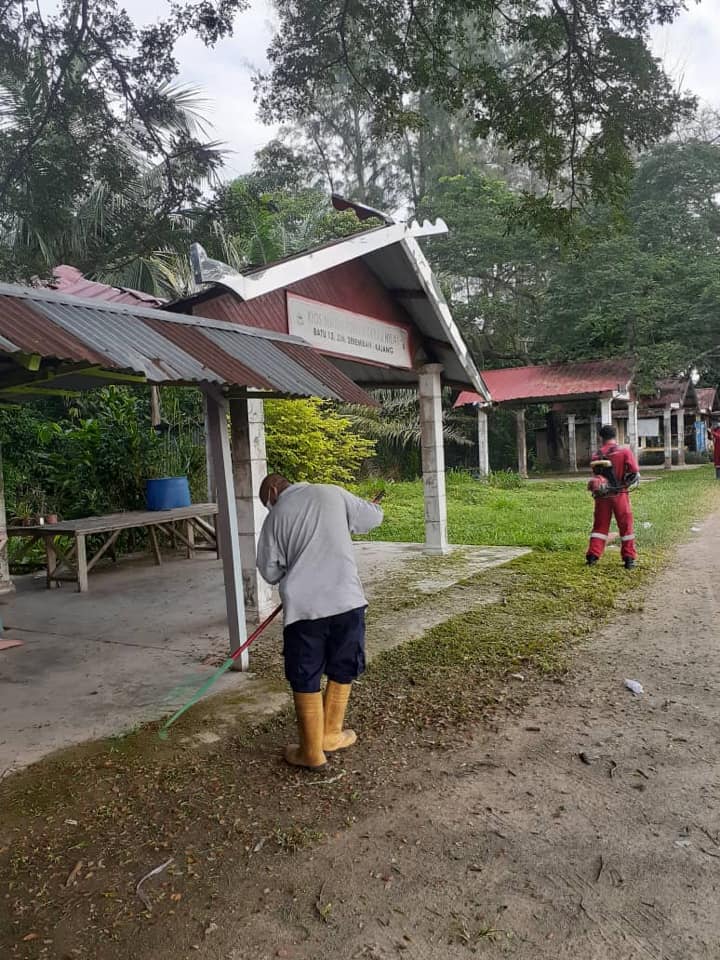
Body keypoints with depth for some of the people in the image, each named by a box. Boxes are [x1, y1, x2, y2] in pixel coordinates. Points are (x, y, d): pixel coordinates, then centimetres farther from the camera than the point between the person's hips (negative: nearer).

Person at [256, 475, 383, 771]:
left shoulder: (275, 517, 4)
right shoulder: (333, 493, 5)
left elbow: (270, 571, 9)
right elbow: (374, 517, 15)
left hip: (304, 606, -1)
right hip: (347, 600, 2)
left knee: (306, 681, 12)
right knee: (342, 671, 20)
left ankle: (311, 752, 22)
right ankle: (330, 735, 34)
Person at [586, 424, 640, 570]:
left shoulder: (596, 456, 3)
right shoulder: (624, 451, -6)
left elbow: (595, 475, 8)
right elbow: (635, 474, -8)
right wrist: (626, 484, 7)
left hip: (601, 496, 3)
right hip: (619, 494, -2)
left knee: (600, 526, 11)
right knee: (626, 526, 7)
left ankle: (593, 556, 7)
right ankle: (629, 558, 9)